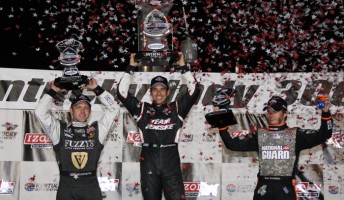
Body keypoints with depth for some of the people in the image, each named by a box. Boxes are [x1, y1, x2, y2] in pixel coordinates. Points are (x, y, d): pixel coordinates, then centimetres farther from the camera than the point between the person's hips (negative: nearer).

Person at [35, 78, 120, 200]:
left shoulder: (97, 129, 12)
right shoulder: (60, 129, 9)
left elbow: (114, 109, 9)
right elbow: (40, 112, 2)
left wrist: (96, 89, 9)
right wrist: (53, 92, 8)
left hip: (91, 188, 1)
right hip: (67, 188, -1)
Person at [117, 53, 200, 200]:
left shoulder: (176, 109, 13)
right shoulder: (142, 109, 13)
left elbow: (194, 90, 8)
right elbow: (122, 92, 8)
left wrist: (183, 67, 8)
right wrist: (131, 68, 8)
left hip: (171, 163, 0)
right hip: (148, 163, 1)